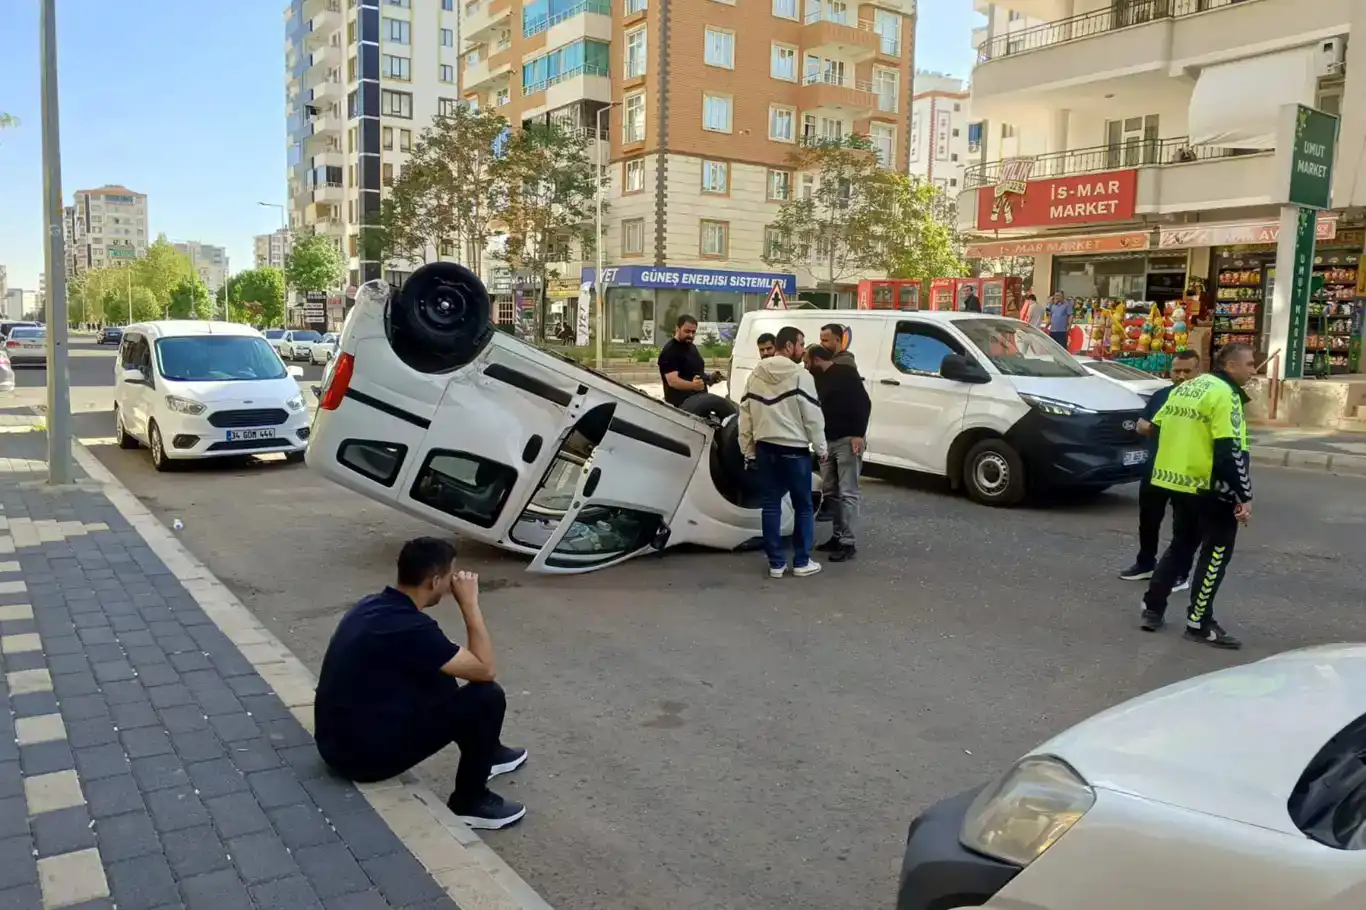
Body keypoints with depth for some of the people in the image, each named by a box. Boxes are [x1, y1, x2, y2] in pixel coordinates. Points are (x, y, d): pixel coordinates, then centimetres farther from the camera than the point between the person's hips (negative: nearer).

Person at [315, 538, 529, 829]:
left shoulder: (372, 605, 4)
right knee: (488, 697, -10)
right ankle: (470, 802, 7)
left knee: (437, 677, 23)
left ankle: (486, 753, 37)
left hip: (336, 740, 9)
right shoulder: (410, 628, -24)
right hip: (364, 754, -9)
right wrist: (470, 603, -10)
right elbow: (485, 670, -15)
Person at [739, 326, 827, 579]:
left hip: (765, 448, 5)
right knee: (803, 506, 8)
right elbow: (813, 417, -11)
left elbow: (745, 415, 8)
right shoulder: (801, 375, -11)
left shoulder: (756, 375, 6)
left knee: (770, 506, 9)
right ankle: (802, 562, 13)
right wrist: (821, 448, 1)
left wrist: (748, 450, 15)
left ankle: (776, 563, 12)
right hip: (794, 450, -5)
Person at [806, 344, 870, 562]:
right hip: (827, 441, 9)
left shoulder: (845, 373, -10)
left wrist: (858, 434, -20)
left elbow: (863, 404, -15)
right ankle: (838, 536, 18)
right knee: (831, 492, 11)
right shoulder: (817, 379, 15)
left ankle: (848, 542, -7)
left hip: (847, 440, -9)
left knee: (847, 493, -8)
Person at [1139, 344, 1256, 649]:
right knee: (1216, 551, 4)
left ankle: (1152, 609, 19)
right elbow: (1231, 453, -20)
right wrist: (1244, 496, -18)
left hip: (1176, 481, 8)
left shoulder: (1183, 389, 12)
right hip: (1209, 487, -8)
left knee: (1181, 545, 20)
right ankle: (1199, 623, 5)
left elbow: (1158, 430, 18)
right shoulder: (1225, 395, -14)